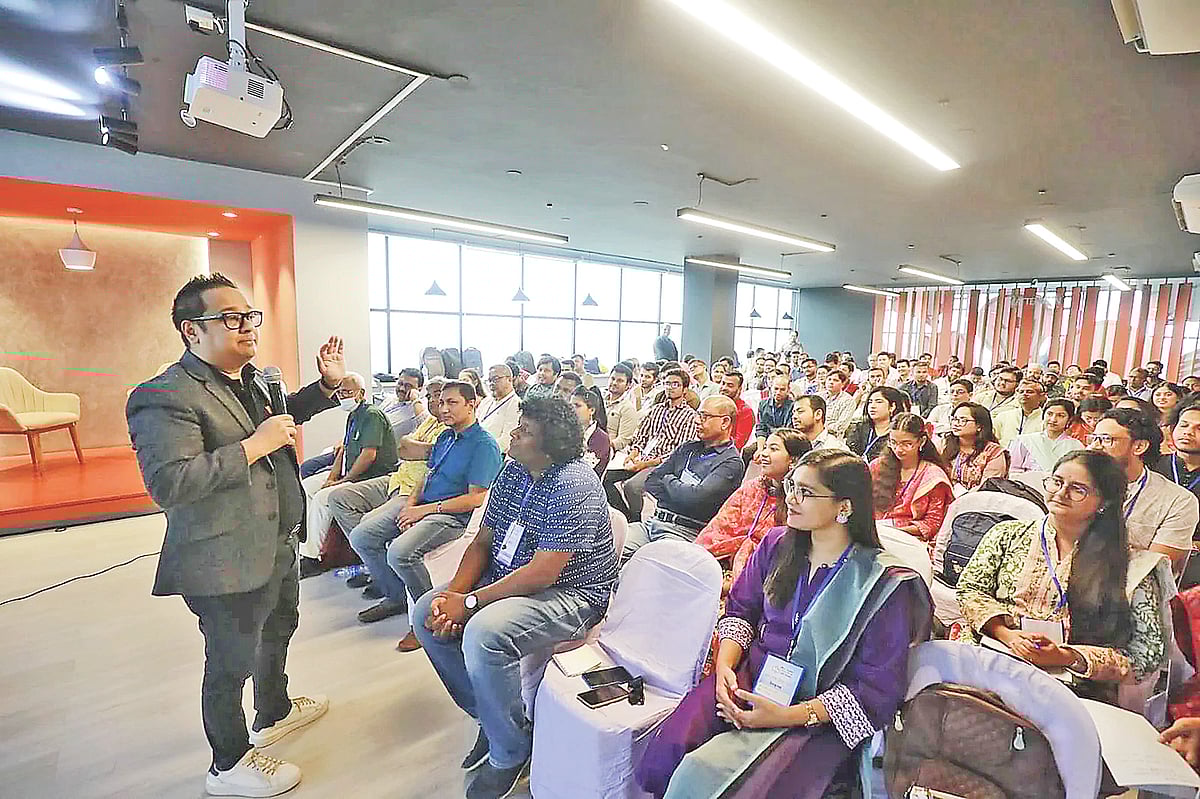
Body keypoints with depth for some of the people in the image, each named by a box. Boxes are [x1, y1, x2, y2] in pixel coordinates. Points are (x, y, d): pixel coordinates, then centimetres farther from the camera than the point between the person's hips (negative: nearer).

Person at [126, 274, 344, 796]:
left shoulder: (249, 378, 5)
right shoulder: (165, 397, -23)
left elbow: (281, 416, 23)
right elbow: (168, 484, -32)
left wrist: (327, 385, 10)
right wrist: (254, 445, -30)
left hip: (277, 543, 10)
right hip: (227, 563, -9)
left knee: (278, 631, 29)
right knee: (232, 663, 12)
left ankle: (274, 712, 55)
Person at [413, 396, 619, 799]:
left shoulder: (573, 485, -24)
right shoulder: (513, 471, 2)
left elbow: (542, 573, -27)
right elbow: (483, 541, 6)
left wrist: (469, 603, -22)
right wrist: (453, 591, -11)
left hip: (570, 594, -9)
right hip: (508, 579, 9)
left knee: (482, 634, -31)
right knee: (426, 613, 1)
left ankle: (510, 752, -3)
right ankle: (488, 716, 15)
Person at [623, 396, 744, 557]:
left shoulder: (732, 463, -3)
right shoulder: (688, 448, 20)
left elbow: (697, 498, -17)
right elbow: (652, 480, 16)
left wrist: (668, 480, 1)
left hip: (685, 531, -6)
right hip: (653, 520, 6)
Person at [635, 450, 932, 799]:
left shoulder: (883, 583, -11)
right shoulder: (776, 544, 4)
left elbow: (877, 689, -10)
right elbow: (740, 610, 9)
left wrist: (788, 716, -18)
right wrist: (724, 666, -10)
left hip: (818, 715, -4)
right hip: (749, 681, 4)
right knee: (668, 749, -21)